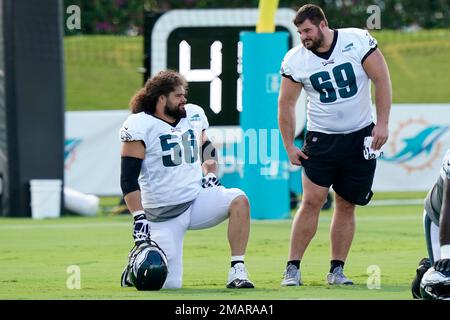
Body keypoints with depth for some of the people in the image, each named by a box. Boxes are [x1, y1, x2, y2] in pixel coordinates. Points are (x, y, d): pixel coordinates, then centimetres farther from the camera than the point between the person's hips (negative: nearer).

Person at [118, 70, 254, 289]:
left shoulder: (194, 116, 8)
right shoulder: (140, 126, -11)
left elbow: (206, 149, 28)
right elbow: (129, 178, -14)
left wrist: (210, 175, 8)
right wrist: (138, 218, -21)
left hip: (197, 200, 5)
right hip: (162, 214, -5)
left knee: (239, 200, -25)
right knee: (170, 285, -8)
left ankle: (237, 271, -20)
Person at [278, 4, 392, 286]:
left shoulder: (358, 41, -11)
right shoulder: (295, 60, -6)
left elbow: (382, 79, -6)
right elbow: (286, 104, 3)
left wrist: (383, 123, -10)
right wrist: (290, 147, 0)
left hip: (361, 136, 0)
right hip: (322, 139, 0)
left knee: (346, 205, 3)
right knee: (312, 200, -12)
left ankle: (337, 270, 9)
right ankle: (293, 268, -10)